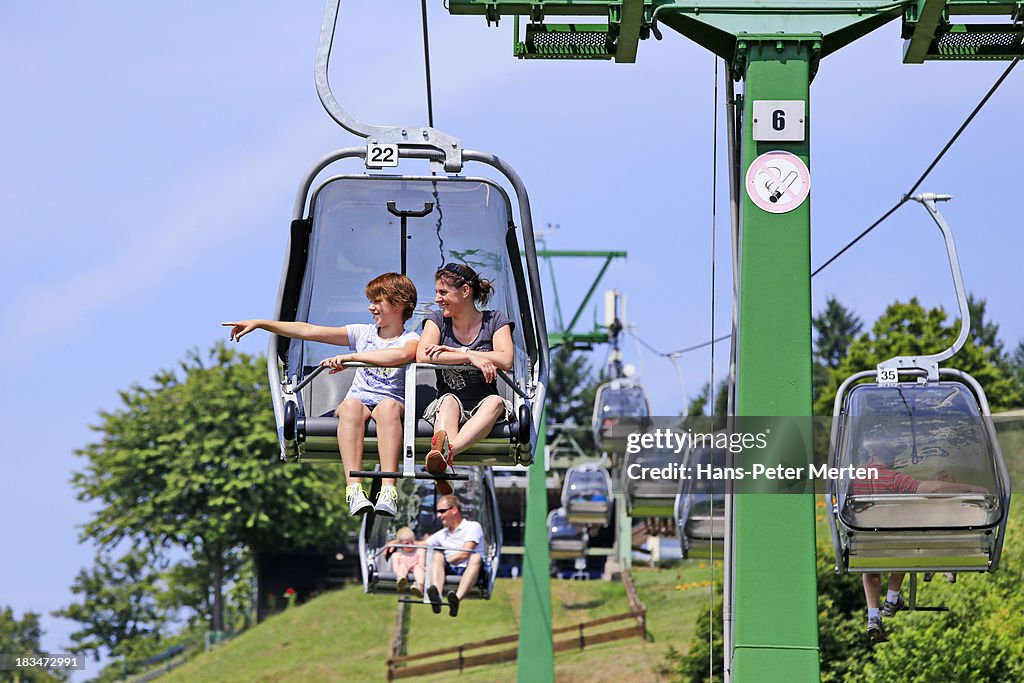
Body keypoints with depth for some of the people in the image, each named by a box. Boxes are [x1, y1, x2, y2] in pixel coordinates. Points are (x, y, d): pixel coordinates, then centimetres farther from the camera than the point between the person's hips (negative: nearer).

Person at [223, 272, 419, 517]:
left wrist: (351, 356, -24)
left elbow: (402, 355, -22)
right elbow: (309, 331, 16)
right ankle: (354, 489, -49)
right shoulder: (363, 333, 20)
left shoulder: (410, 340, 6)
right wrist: (260, 323, 11)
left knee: (388, 406, -39)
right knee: (351, 405, -34)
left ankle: (388, 490, -52)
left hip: (391, 403, -3)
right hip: (359, 399, 3)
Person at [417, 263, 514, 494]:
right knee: (449, 400, -35)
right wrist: (470, 357, -20)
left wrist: (454, 351, -13)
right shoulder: (437, 320, 8)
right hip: (444, 406, 0)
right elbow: (422, 356, -12)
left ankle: (445, 452, -60)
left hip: (482, 406, 0)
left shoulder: (495, 320, 6)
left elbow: (506, 361, -12)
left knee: (495, 402, -35)